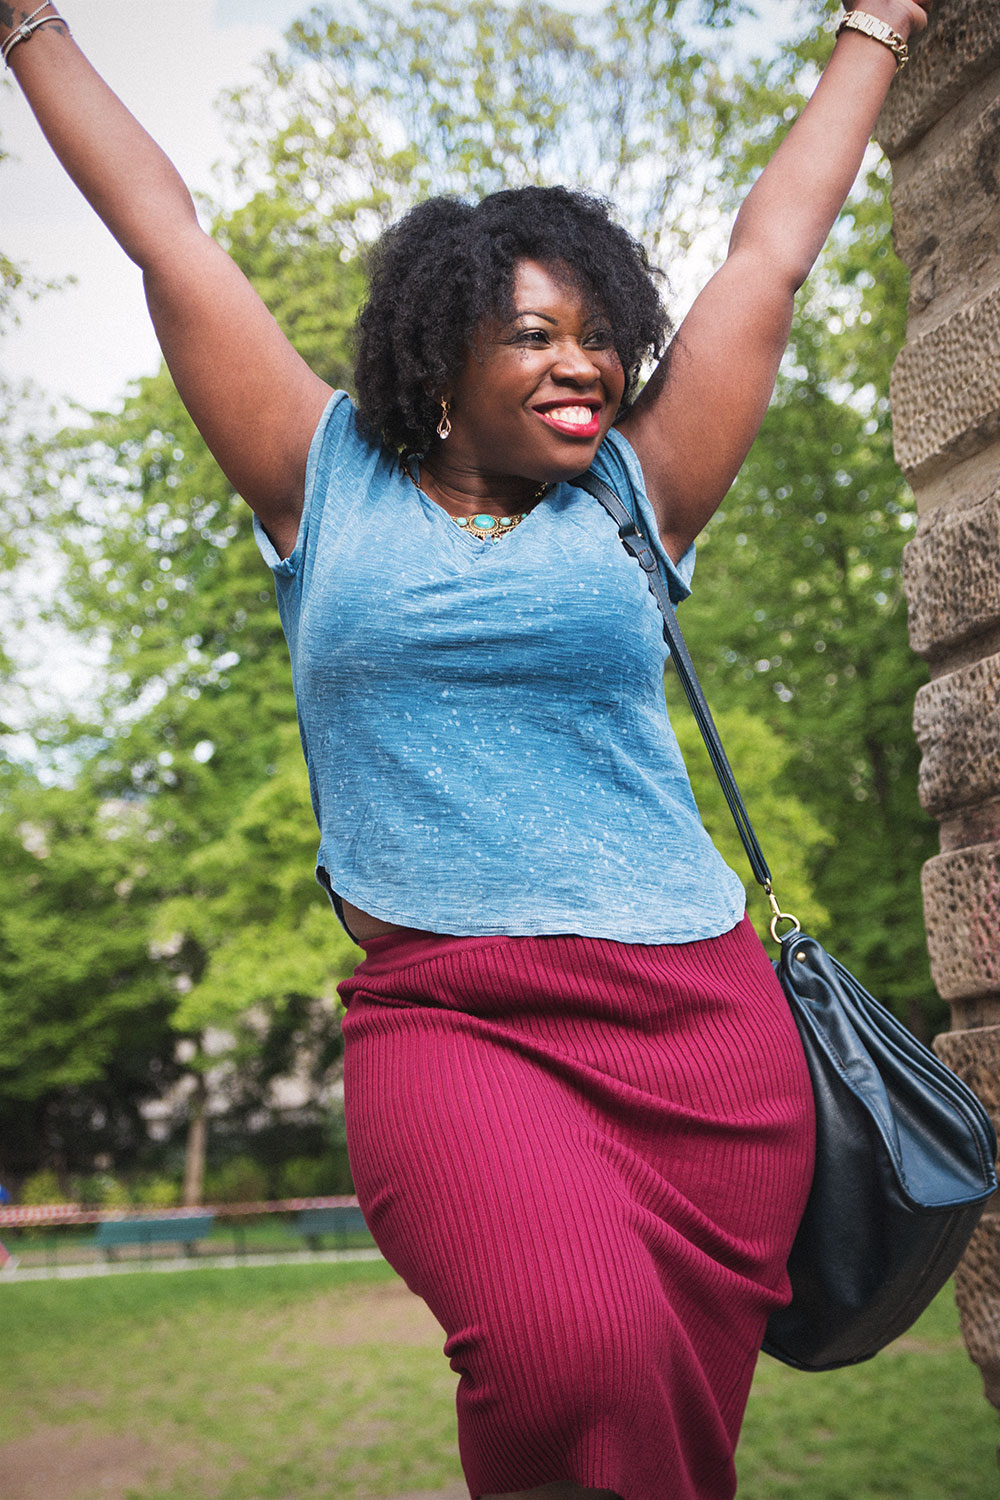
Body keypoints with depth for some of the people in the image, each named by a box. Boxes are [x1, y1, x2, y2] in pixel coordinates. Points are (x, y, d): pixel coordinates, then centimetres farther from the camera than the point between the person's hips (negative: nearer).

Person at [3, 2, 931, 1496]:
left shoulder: (634, 503, 13)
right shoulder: (333, 492, 9)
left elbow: (772, 256, 22)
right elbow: (168, 241, 17)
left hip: (696, 1011, 3)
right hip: (442, 1014, -2)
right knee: (570, 1352, -28)